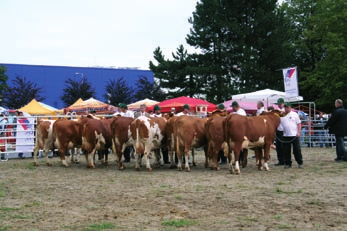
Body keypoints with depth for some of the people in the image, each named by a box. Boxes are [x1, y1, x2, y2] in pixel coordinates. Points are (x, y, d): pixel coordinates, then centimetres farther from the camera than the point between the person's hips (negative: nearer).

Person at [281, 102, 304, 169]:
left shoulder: (294, 114, 4)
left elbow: (299, 124, 3)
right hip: (285, 136, 3)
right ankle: (288, 163, 13)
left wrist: (298, 132, -6)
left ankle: (300, 163, 11)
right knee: (286, 150, 4)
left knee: (297, 149, 1)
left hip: (294, 135, -2)